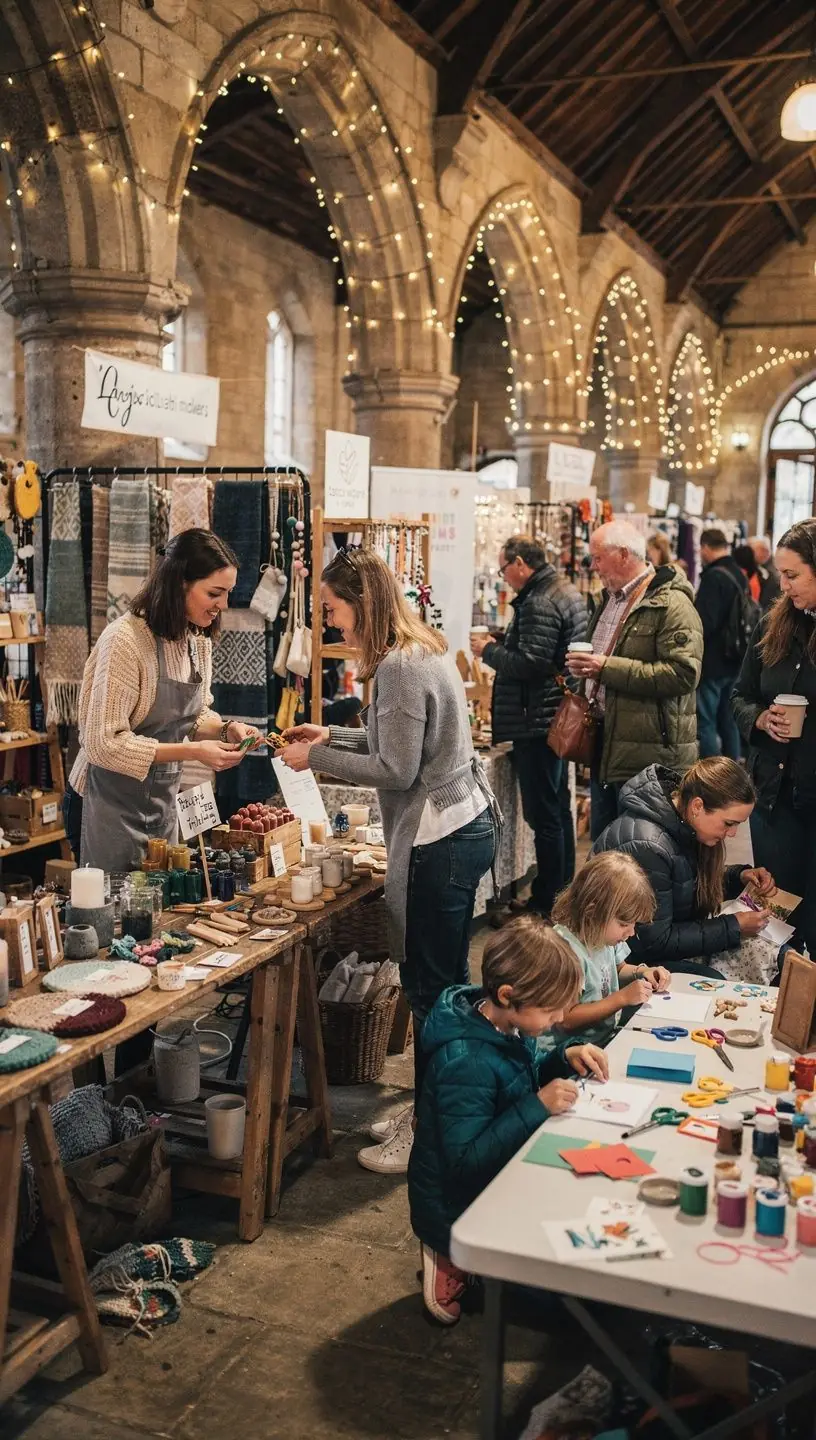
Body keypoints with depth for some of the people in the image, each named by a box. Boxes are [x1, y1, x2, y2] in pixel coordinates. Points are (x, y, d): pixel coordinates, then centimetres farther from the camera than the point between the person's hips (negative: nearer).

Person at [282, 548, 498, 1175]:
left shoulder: (400, 667, -19)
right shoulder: (423, 650, 12)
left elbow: (396, 770, -19)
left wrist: (316, 757, -10)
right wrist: (333, 735, 17)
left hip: (440, 841, -11)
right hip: (466, 825, 11)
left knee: (430, 988, 0)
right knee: (447, 981, 18)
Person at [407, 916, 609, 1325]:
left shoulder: (507, 1025, -5)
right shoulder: (467, 1061, -32)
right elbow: (464, 1161, -32)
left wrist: (564, 1059, -6)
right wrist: (538, 1106, -33)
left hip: (495, 1181, 9)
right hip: (457, 1210, -9)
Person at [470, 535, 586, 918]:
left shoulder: (539, 603, -19)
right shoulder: (566, 591, 14)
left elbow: (529, 664, -25)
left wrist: (489, 650, -10)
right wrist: (501, 647, 12)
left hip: (537, 723, -11)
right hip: (559, 719, 11)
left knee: (544, 817, -4)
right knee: (558, 808, 19)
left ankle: (546, 903, 4)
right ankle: (563, 891, 30)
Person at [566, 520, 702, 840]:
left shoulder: (672, 605, -14)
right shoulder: (610, 598, 16)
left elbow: (683, 673, -25)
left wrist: (608, 668, -24)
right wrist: (583, 667, 11)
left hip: (650, 755, -9)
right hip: (605, 749, 9)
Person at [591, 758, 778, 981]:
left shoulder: (684, 826, -5)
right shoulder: (646, 848, -29)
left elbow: (698, 884, 15)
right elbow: (654, 941, -24)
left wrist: (740, 877, -4)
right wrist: (733, 928, -20)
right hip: (632, 958, -8)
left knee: (765, 954, -6)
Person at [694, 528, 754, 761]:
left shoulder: (714, 577, -17)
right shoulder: (739, 575, 11)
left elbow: (704, 623, -23)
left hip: (712, 662, -9)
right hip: (733, 660, 9)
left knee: (705, 723, -5)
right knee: (728, 721, 16)